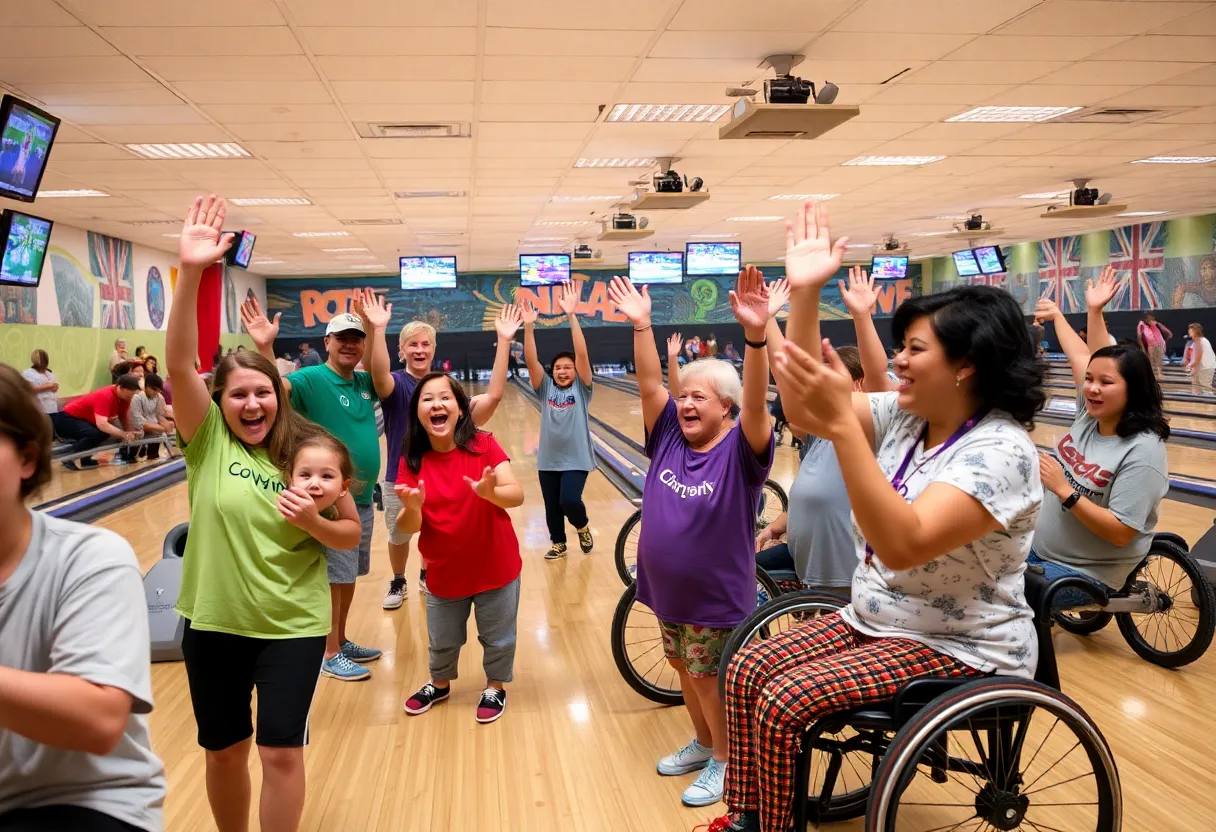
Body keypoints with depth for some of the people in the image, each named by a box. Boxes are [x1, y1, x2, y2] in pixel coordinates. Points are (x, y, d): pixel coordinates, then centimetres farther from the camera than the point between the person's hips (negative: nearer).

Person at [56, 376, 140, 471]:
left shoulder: (123, 395, -5)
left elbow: (124, 416, 5)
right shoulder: (105, 396, -30)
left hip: (82, 419, 10)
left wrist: (130, 434, -9)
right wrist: (124, 435, -38)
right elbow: (101, 424, -39)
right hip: (67, 419, -10)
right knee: (97, 433, -29)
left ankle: (82, 458, 10)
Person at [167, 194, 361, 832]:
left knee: (281, 751, 1)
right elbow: (178, 364, -23)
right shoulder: (207, 441, -6)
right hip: (213, 622, 1)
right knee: (223, 752, 15)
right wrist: (189, 273, -34)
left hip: (292, 625, -1)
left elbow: (351, 536, 1)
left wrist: (314, 522, -22)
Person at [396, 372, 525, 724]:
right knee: (442, 641, 22)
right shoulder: (411, 462, -10)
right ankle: (440, 684, 50)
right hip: (444, 572, 2)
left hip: (495, 567, -2)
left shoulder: (484, 445, -15)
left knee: (497, 638, 16)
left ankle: (495, 688, 42)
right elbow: (409, 528, -13)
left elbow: (517, 495, -24)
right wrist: (412, 507, -36)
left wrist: (490, 492, -45)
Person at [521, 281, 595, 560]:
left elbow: (582, 354, -17)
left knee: (570, 501, -18)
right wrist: (528, 326, -25)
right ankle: (558, 544, 35)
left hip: (576, 459, -3)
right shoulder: (546, 388, 3)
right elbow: (531, 360, -10)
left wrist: (571, 315, -26)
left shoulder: (581, 388, -4)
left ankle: (583, 527, 14)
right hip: (548, 459, 3)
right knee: (552, 507, 11)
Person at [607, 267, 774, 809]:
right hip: (668, 592, 6)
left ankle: (724, 760, 30)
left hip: (717, 598, -6)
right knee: (684, 669, 21)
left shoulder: (740, 450, -18)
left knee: (710, 678, 8)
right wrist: (641, 325, -18)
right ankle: (703, 743, 42)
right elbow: (649, 385, -8)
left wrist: (755, 336, -48)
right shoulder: (669, 438, -3)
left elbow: (757, 404, -34)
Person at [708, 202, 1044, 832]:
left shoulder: (1000, 450, -24)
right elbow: (803, 412, -9)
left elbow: (903, 545, -37)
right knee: (746, 670, -4)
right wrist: (804, 294, -15)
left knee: (783, 702, -21)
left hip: (957, 649, -8)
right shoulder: (902, 416, 0)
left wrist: (842, 422, -43)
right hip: (873, 620, 8)